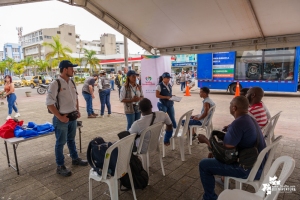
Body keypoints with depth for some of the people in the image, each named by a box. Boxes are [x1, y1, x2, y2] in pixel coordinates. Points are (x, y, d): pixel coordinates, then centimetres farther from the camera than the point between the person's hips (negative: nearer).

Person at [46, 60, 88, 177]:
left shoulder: (72, 83, 6)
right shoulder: (55, 84, -17)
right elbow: (49, 103, -20)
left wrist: (77, 110, 9)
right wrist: (60, 117, -19)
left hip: (72, 117, 7)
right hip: (62, 118, -7)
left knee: (71, 139, 22)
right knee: (61, 142, 7)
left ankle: (75, 159, 39)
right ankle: (60, 167, 22)